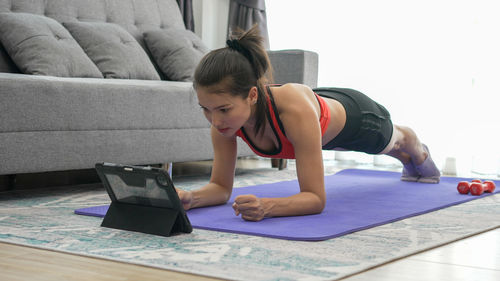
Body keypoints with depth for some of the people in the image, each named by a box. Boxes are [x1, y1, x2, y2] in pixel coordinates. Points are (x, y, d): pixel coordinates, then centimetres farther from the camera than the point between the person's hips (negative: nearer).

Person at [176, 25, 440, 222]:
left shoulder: (295, 109, -53)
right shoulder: (224, 117, -36)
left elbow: (316, 199, -49)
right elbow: (221, 187, -26)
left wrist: (266, 206, -66)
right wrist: (191, 198, -48)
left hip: (354, 116, -4)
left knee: (395, 140, 36)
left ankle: (420, 154, 74)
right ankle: (407, 161, 77)